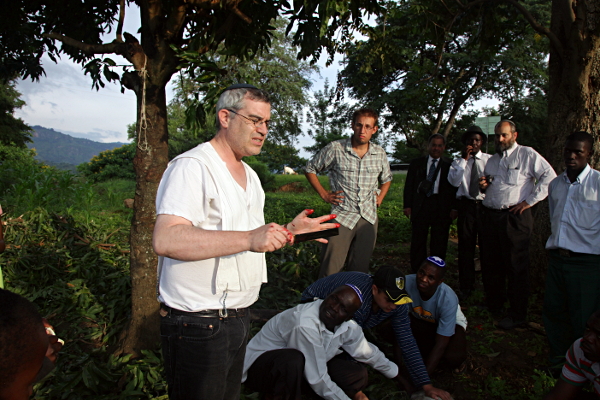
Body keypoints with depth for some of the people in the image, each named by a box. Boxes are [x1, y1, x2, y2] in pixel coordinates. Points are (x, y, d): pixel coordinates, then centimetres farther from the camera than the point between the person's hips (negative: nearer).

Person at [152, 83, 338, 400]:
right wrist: (249, 239, -36)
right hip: (197, 325, -8)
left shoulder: (249, 176, 15)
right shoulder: (192, 166, -16)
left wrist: (288, 230, 5)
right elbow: (165, 240, -31)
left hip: (239, 315, 9)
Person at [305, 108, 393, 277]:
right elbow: (310, 169, 6)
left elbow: (386, 179, 25)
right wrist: (324, 194, 0)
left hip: (369, 218, 4)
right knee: (330, 271, -5)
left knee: (360, 270, 11)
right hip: (342, 216, -3)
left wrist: (380, 197, 10)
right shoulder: (335, 149, -6)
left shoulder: (380, 154, 6)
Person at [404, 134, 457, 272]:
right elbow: (409, 186, 8)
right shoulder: (416, 163, 10)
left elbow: (453, 189, 5)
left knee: (439, 244, 3)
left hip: (441, 208, -1)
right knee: (417, 242, 6)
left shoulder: (449, 166, 7)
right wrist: (407, 205, 0)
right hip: (420, 206, 1)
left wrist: (454, 209, -5)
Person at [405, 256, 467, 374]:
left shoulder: (448, 299, -35)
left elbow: (441, 344, -29)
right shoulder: (407, 283, -33)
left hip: (450, 323, -2)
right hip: (419, 319, 2)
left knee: (453, 358, -32)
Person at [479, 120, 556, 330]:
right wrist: (482, 186, 6)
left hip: (514, 217, -7)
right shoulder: (492, 160, 21)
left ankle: (517, 314, 7)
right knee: (490, 263, 12)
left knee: (516, 266, -2)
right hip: (490, 216, 7)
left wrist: (530, 201, -11)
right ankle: (493, 304, 28)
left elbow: (549, 177, -9)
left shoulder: (527, 154, -1)